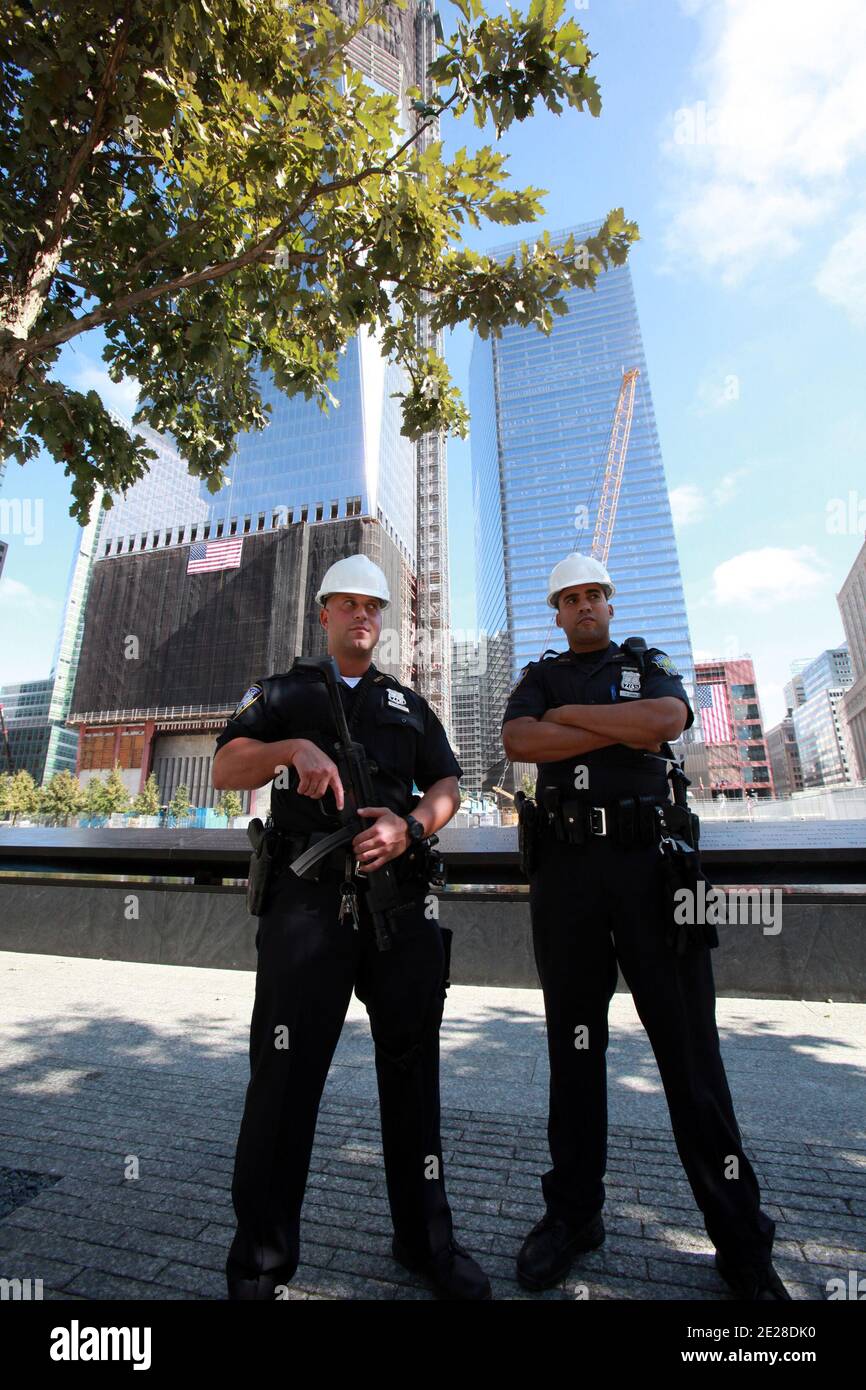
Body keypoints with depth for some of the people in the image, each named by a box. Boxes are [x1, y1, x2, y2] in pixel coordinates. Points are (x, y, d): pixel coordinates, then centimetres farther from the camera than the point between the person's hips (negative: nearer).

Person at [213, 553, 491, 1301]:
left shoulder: (409, 704, 19)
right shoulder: (282, 693, 13)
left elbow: (447, 784, 11)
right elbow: (225, 771, 0)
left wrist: (411, 826, -10)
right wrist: (294, 747, -20)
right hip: (309, 896, -2)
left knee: (412, 1068, 11)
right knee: (285, 1073, 2)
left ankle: (426, 1240, 30)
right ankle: (260, 1261, 23)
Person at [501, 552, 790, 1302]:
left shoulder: (650, 665, 14)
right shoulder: (540, 677, 14)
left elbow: (669, 718, -10)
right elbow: (519, 742, -8)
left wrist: (567, 714, -5)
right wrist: (623, 730, -9)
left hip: (648, 858, 0)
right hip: (566, 867, 1)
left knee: (689, 1043, 4)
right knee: (575, 1043, 10)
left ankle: (741, 1238, 20)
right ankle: (574, 1214, 24)